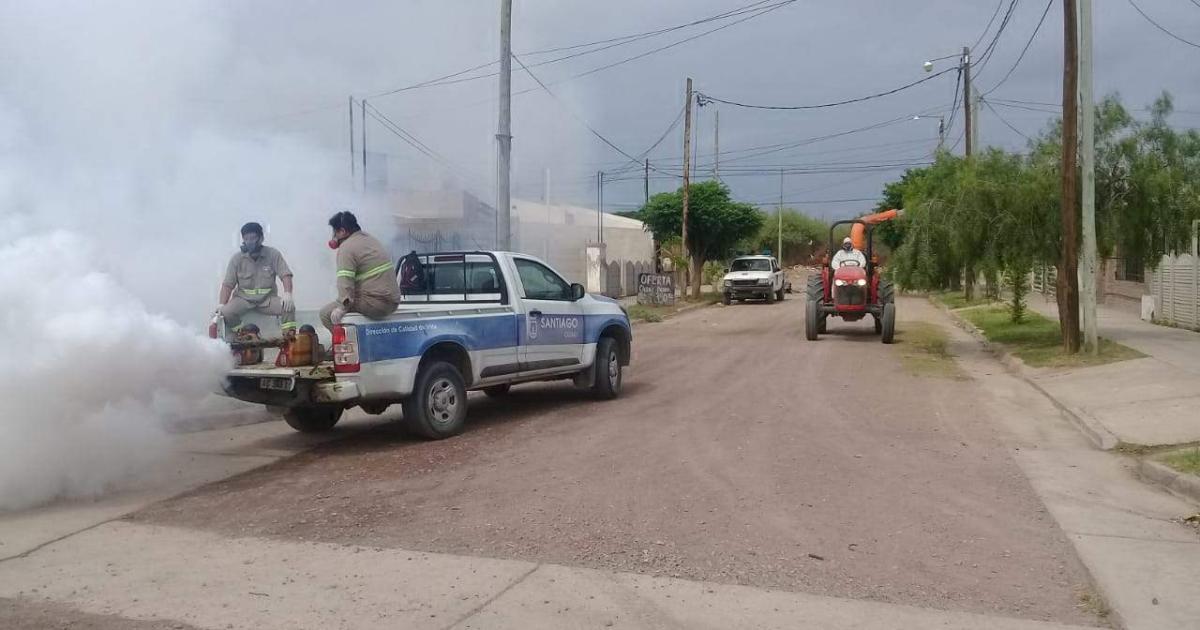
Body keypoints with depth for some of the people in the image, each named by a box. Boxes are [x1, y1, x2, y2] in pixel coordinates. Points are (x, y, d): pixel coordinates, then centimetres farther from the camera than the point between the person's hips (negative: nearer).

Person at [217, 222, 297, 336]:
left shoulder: (273, 254, -2)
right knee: (226, 312, -28)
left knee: (289, 306, -27)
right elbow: (228, 284, -1)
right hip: (243, 299, 1)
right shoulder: (237, 258, 0)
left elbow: (286, 275, -9)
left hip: (267, 299, -1)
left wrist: (287, 293, -28)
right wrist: (222, 304, -15)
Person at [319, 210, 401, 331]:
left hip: (375, 303, -9)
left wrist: (342, 307, -28)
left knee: (326, 313, -6)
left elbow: (345, 280, -23)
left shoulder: (347, 247, -10)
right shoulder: (370, 238, 17)